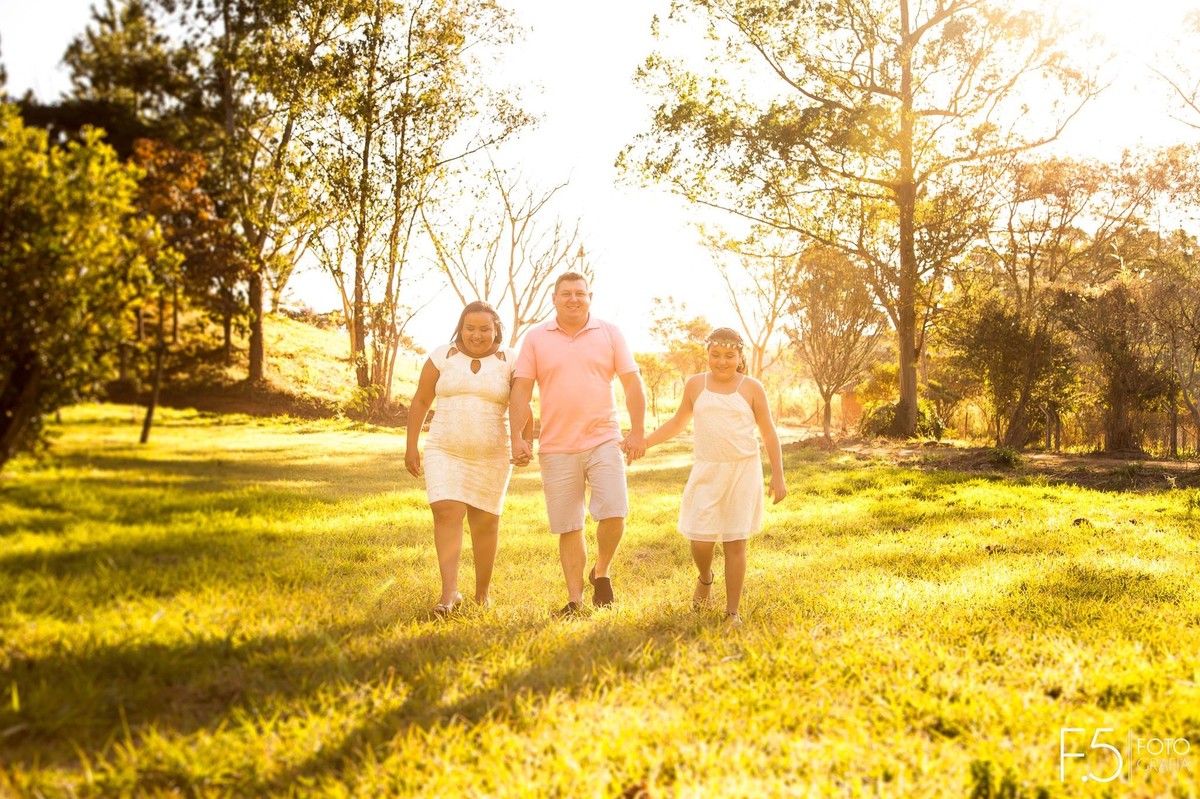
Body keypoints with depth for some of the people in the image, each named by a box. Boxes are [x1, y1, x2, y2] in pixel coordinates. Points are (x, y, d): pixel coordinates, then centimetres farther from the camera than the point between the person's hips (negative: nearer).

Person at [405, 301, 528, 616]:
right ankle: (450, 592, -17)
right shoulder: (441, 356, 3)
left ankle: (482, 592, 20)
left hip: (492, 456, 0)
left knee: (485, 522, 5)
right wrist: (411, 446, 4)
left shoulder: (509, 361, 1)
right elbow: (420, 402, 8)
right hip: (444, 451, 0)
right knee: (447, 512, -15)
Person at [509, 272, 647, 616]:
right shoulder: (536, 338, 6)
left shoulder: (609, 333, 6)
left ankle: (602, 572, 16)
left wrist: (638, 432, -2)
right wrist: (517, 437, -7)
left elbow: (633, 383, 5)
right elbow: (522, 390, 2)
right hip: (556, 447, 0)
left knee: (614, 513, -12)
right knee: (568, 528, 5)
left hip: (604, 441, 0)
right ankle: (575, 599, 15)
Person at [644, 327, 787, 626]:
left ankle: (732, 612, 10)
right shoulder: (695, 385, 7)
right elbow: (677, 423, 20)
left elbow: (769, 433, 5)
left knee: (735, 542, -1)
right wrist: (642, 442, 13)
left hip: (743, 471, -2)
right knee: (700, 541, -3)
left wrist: (778, 476, 0)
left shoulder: (751, 388, 1)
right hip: (706, 472, 2)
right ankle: (704, 579, 32)